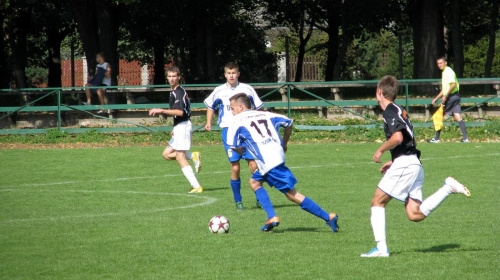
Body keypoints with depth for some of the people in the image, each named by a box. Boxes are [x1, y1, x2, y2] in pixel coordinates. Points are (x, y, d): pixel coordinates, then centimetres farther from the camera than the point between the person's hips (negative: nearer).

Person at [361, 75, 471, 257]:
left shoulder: (390, 111, -8)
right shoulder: (399, 111, 22)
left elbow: (397, 138, -24)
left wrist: (380, 150, -8)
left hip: (404, 164, -9)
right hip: (414, 164, 9)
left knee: (377, 202, -2)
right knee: (415, 214, 2)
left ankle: (381, 248, -7)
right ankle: (448, 188, -4)